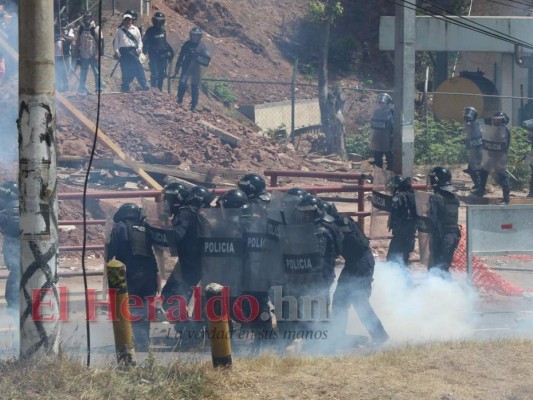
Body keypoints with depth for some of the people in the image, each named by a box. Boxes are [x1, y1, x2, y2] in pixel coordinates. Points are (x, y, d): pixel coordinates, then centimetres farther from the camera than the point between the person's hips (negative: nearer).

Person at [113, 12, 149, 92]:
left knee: (138, 67, -8)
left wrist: (139, 48, -4)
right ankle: (125, 87, 9)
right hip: (123, 51, 0)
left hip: (133, 50, 0)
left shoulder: (135, 29, 12)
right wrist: (116, 50, -4)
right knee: (125, 69, 0)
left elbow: (139, 40, 12)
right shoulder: (119, 30, 10)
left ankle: (144, 85, -8)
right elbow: (116, 41, 8)